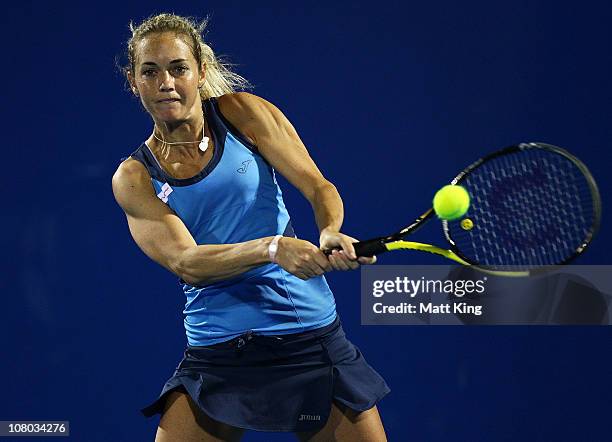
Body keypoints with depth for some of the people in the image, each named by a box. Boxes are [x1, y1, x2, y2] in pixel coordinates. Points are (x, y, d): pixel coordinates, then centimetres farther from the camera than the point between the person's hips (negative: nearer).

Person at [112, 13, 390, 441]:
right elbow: (184, 262, -13)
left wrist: (330, 232, -28)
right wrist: (271, 248, -29)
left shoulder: (241, 112, 1)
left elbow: (320, 187, -5)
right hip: (216, 354, 0)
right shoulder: (134, 178, 1)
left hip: (312, 336, 0)